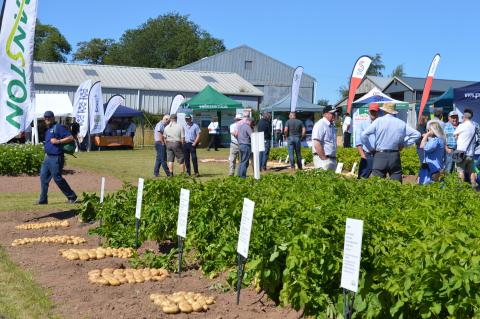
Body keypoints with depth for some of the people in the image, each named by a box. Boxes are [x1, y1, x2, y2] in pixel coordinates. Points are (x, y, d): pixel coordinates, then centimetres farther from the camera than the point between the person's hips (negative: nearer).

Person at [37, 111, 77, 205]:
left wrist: (58, 141, -20)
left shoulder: (58, 127, -9)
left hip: (56, 158, -9)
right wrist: (46, 153, 20)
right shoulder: (47, 130, 18)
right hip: (48, 157, 9)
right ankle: (43, 199, 12)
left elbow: (70, 138, -16)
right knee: (43, 177, 7)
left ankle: (72, 197, 5)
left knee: (57, 178, -6)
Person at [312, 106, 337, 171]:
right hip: (323, 159, -9)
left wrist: (334, 157, 14)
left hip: (333, 159, 9)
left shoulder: (332, 125, 16)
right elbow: (317, 144, -21)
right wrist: (324, 159, -21)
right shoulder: (320, 124, -13)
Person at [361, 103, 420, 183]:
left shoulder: (379, 121, -2)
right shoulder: (401, 123, 6)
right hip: (395, 156, 3)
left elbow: (363, 135, -8)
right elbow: (417, 134, 10)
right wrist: (404, 144, 11)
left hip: (380, 155, -2)